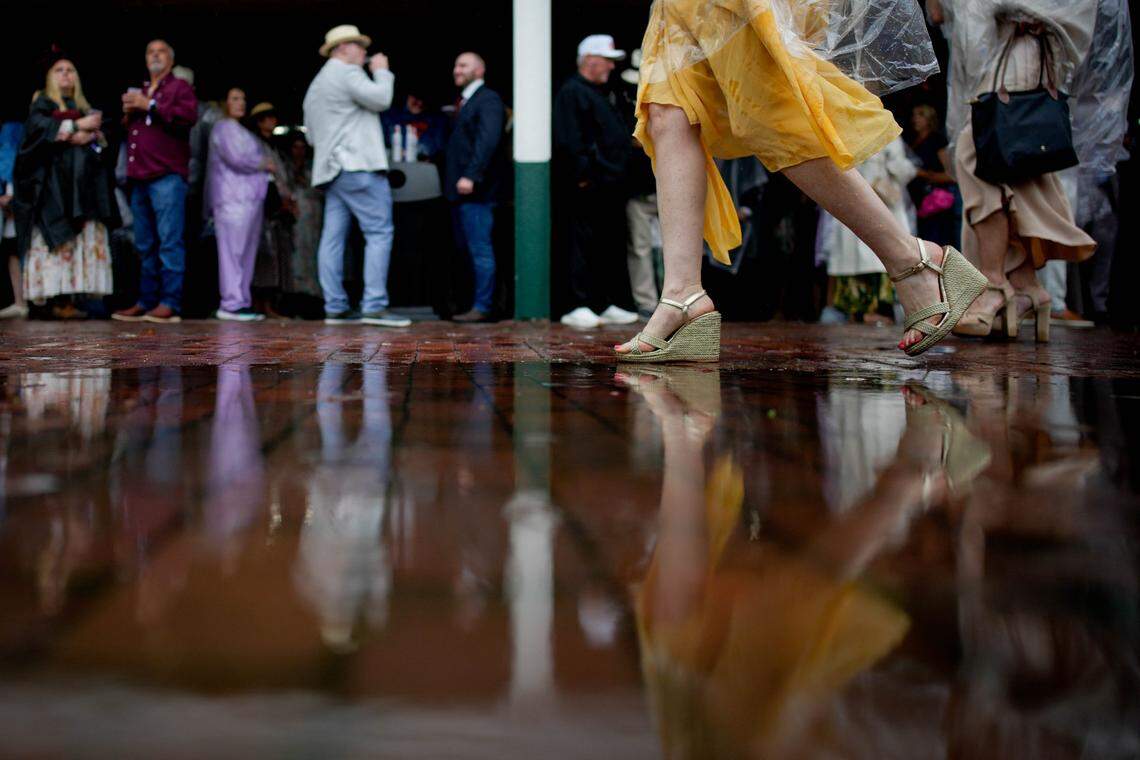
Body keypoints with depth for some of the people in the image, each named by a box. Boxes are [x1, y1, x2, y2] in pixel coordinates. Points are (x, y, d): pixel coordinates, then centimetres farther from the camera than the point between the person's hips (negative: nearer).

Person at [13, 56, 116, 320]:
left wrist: (88, 136, -9)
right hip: (52, 183, -4)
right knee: (56, 241, -14)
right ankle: (58, 300, -21)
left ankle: (68, 299, -13)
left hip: (82, 186, 4)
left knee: (84, 239, -9)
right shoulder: (43, 103, 13)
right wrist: (77, 126, -9)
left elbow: (101, 136, 13)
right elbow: (38, 125, -6)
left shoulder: (85, 108, 25)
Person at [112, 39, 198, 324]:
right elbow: (128, 130, 35)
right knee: (145, 245, 8)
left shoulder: (179, 87, 7)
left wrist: (150, 106, -11)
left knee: (170, 241, -12)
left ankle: (170, 303, -16)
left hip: (167, 176, -8)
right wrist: (127, 113, 13)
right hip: (140, 177, 8)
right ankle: (146, 302, 10)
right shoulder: (138, 91, 28)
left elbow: (189, 116, -13)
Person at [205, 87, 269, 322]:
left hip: (248, 197, 10)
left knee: (246, 252, 7)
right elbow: (238, 158, -15)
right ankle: (232, 304, -15)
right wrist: (264, 164, -2)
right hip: (233, 198, -10)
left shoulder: (239, 130, 28)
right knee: (233, 251, -12)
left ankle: (242, 302, 7)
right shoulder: (225, 128, -3)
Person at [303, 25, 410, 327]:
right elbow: (380, 98, -15)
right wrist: (382, 71, 2)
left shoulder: (315, 85, 26)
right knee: (379, 232, -10)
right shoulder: (347, 73, -4)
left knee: (332, 238, 3)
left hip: (331, 169, 10)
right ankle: (374, 306, -17)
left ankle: (335, 308, 2)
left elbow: (311, 135, 28)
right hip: (359, 165, -10)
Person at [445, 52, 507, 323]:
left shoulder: (488, 100, -8)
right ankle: (472, 303, 15)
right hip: (461, 190, 9)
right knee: (466, 248, 10)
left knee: (480, 250, -7)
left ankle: (482, 307, -4)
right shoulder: (465, 102, 21)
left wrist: (471, 176, -28)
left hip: (475, 190, -9)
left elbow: (488, 140, -20)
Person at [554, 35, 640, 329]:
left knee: (613, 247, 11)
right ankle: (581, 307, -5)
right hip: (590, 187, -10)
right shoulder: (571, 92, -7)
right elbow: (569, 140, -17)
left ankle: (610, 305, 16)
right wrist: (582, 174, -22)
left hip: (610, 187, 10)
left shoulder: (598, 94, 24)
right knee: (586, 247, -8)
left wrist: (618, 175, 19)